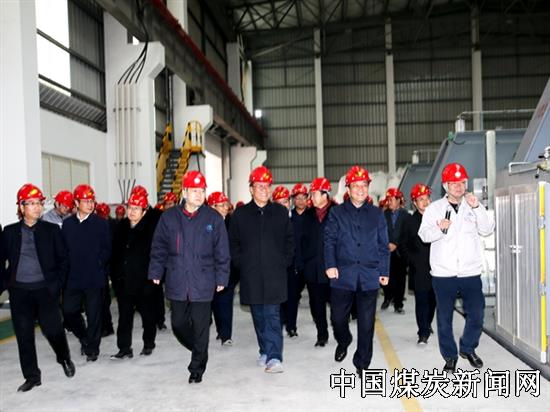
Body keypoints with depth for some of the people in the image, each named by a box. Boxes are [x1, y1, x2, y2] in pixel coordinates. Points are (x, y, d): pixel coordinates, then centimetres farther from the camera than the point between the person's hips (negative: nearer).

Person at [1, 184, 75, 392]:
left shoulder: (52, 230, 2)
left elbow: (63, 259, 4)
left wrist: (57, 283, -4)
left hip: (45, 289, -2)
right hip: (19, 291, 2)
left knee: (53, 329, 0)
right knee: (24, 335, 6)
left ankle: (65, 359, 30)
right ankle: (32, 376, 19)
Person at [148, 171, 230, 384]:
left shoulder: (214, 218, -1)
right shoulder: (169, 217, 3)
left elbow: (222, 252, 1)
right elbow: (158, 248, 8)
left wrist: (221, 278, 0)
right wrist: (156, 273, 5)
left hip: (203, 284, -2)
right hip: (177, 283, 2)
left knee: (200, 328, 3)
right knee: (178, 324, 12)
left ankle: (197, 368, 19)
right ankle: (197, 350, 40)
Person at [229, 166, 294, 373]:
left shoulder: (281, 212, 5)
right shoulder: (240, 214, 4)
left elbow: (289, 239, 11)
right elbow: (233, 243, 9)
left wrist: (285, 261, 2)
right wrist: (241, 263, 1)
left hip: (275, 273, -1)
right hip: (251, 274, 1)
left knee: (272, 315, -6)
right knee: (259, 316, 11)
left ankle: (274, 357, -7)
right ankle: (265, 351, 25)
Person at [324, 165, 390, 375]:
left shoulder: (377, 214, 10)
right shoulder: (337, 212, 6)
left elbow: (383, 245, 11)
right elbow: (329, 240, 1)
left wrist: (384, 271, 6)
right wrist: (330, 265, -10)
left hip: (369, 276, 1)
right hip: (343, 274, -1)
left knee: (366, 323, 4)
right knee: (338, 317, 5)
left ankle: (362, 363, 18)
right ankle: (343, 342, 38)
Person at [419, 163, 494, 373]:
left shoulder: (473, 206, 7)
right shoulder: (434, 208, 2)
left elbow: (487, 230, -4)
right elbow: (424, 235, -4)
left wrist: (477, 207, -16)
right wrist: (440, 228, -24)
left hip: (471, 272, 2)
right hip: (443, 273, -1)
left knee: (476, 315, 6)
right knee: (444, 317, 6)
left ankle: (468, 348, 31)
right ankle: (450, 355, 23)